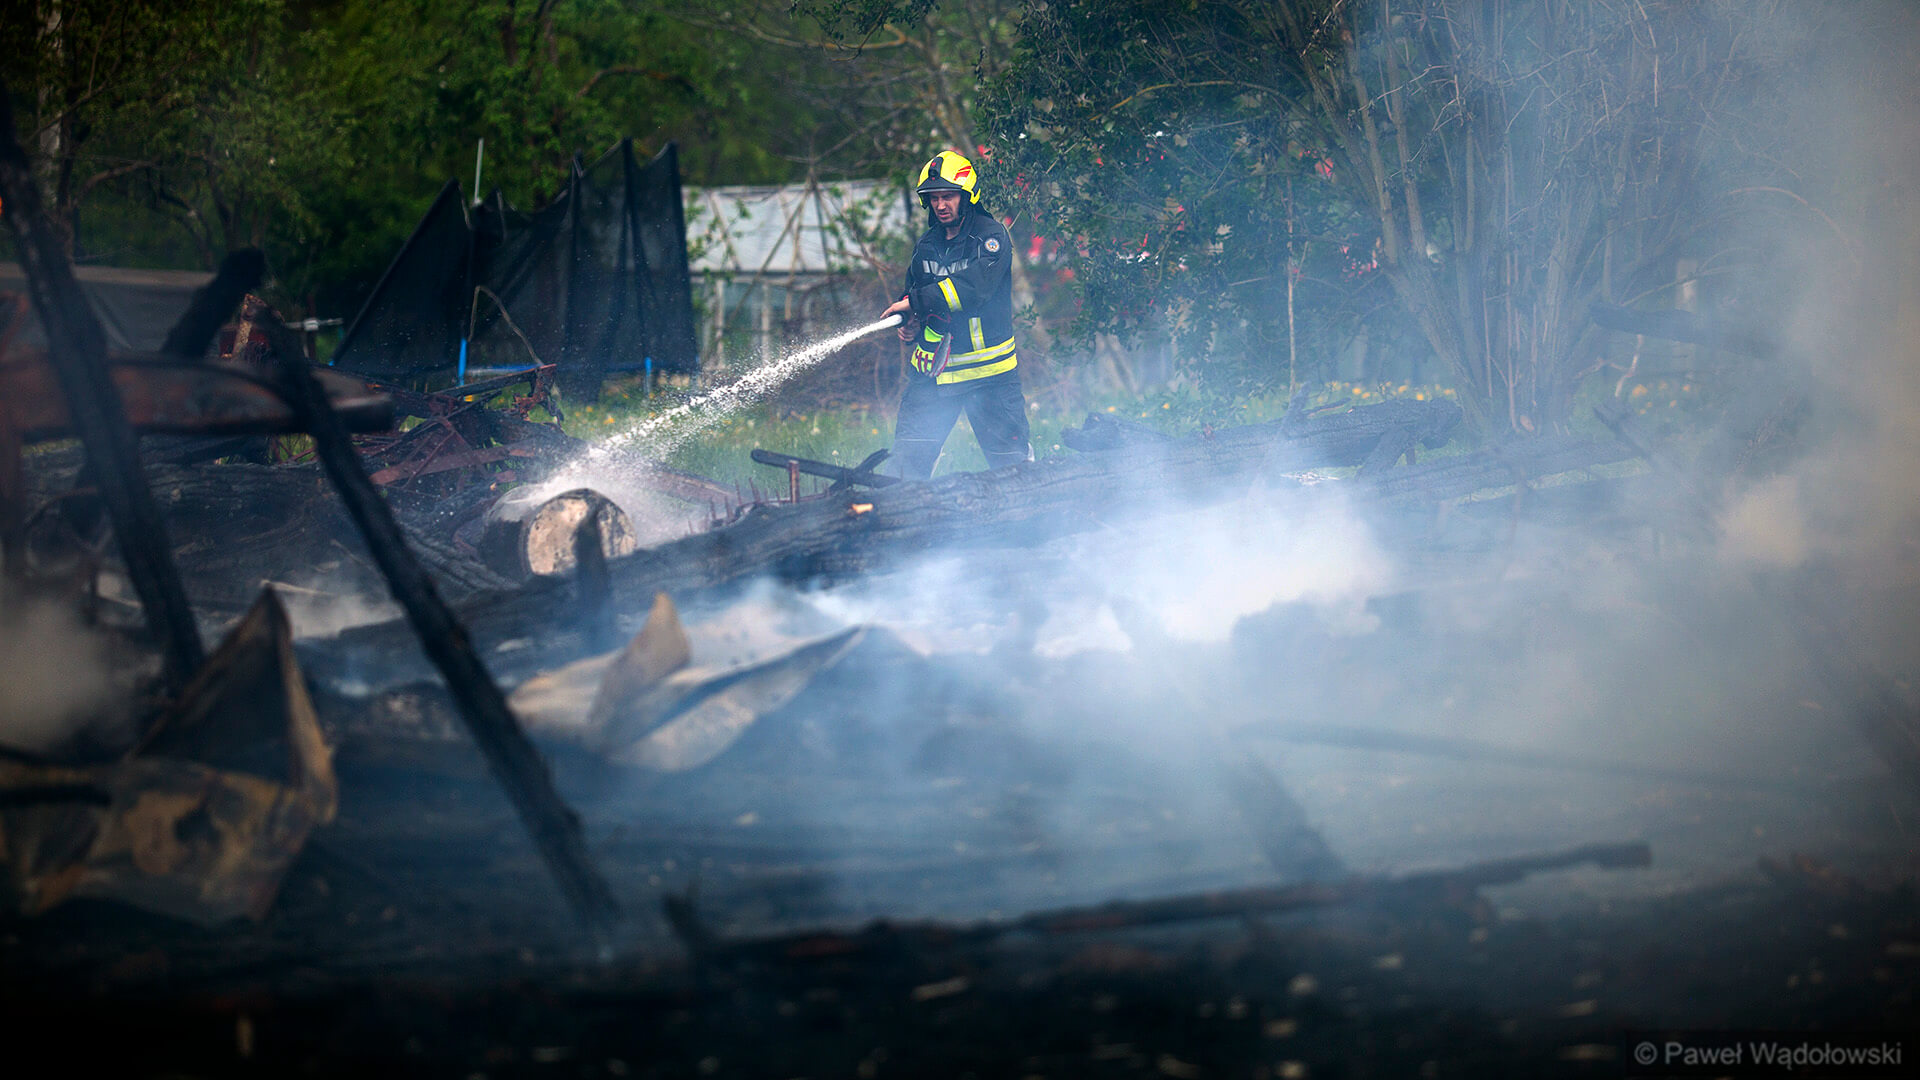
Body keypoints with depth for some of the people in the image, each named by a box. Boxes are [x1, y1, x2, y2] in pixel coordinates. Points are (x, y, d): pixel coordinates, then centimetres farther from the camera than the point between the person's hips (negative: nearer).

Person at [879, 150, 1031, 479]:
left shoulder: (990, 236, -8)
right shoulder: (927, 246, 13)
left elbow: (975, 286, -24)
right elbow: (914, 289, 28)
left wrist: (917, 302, -24)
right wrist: (910, 325, 6)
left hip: (987, 371, -5)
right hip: (933, 370, 5)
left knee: (1010, 461, 1)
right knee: (907, 458, -2)